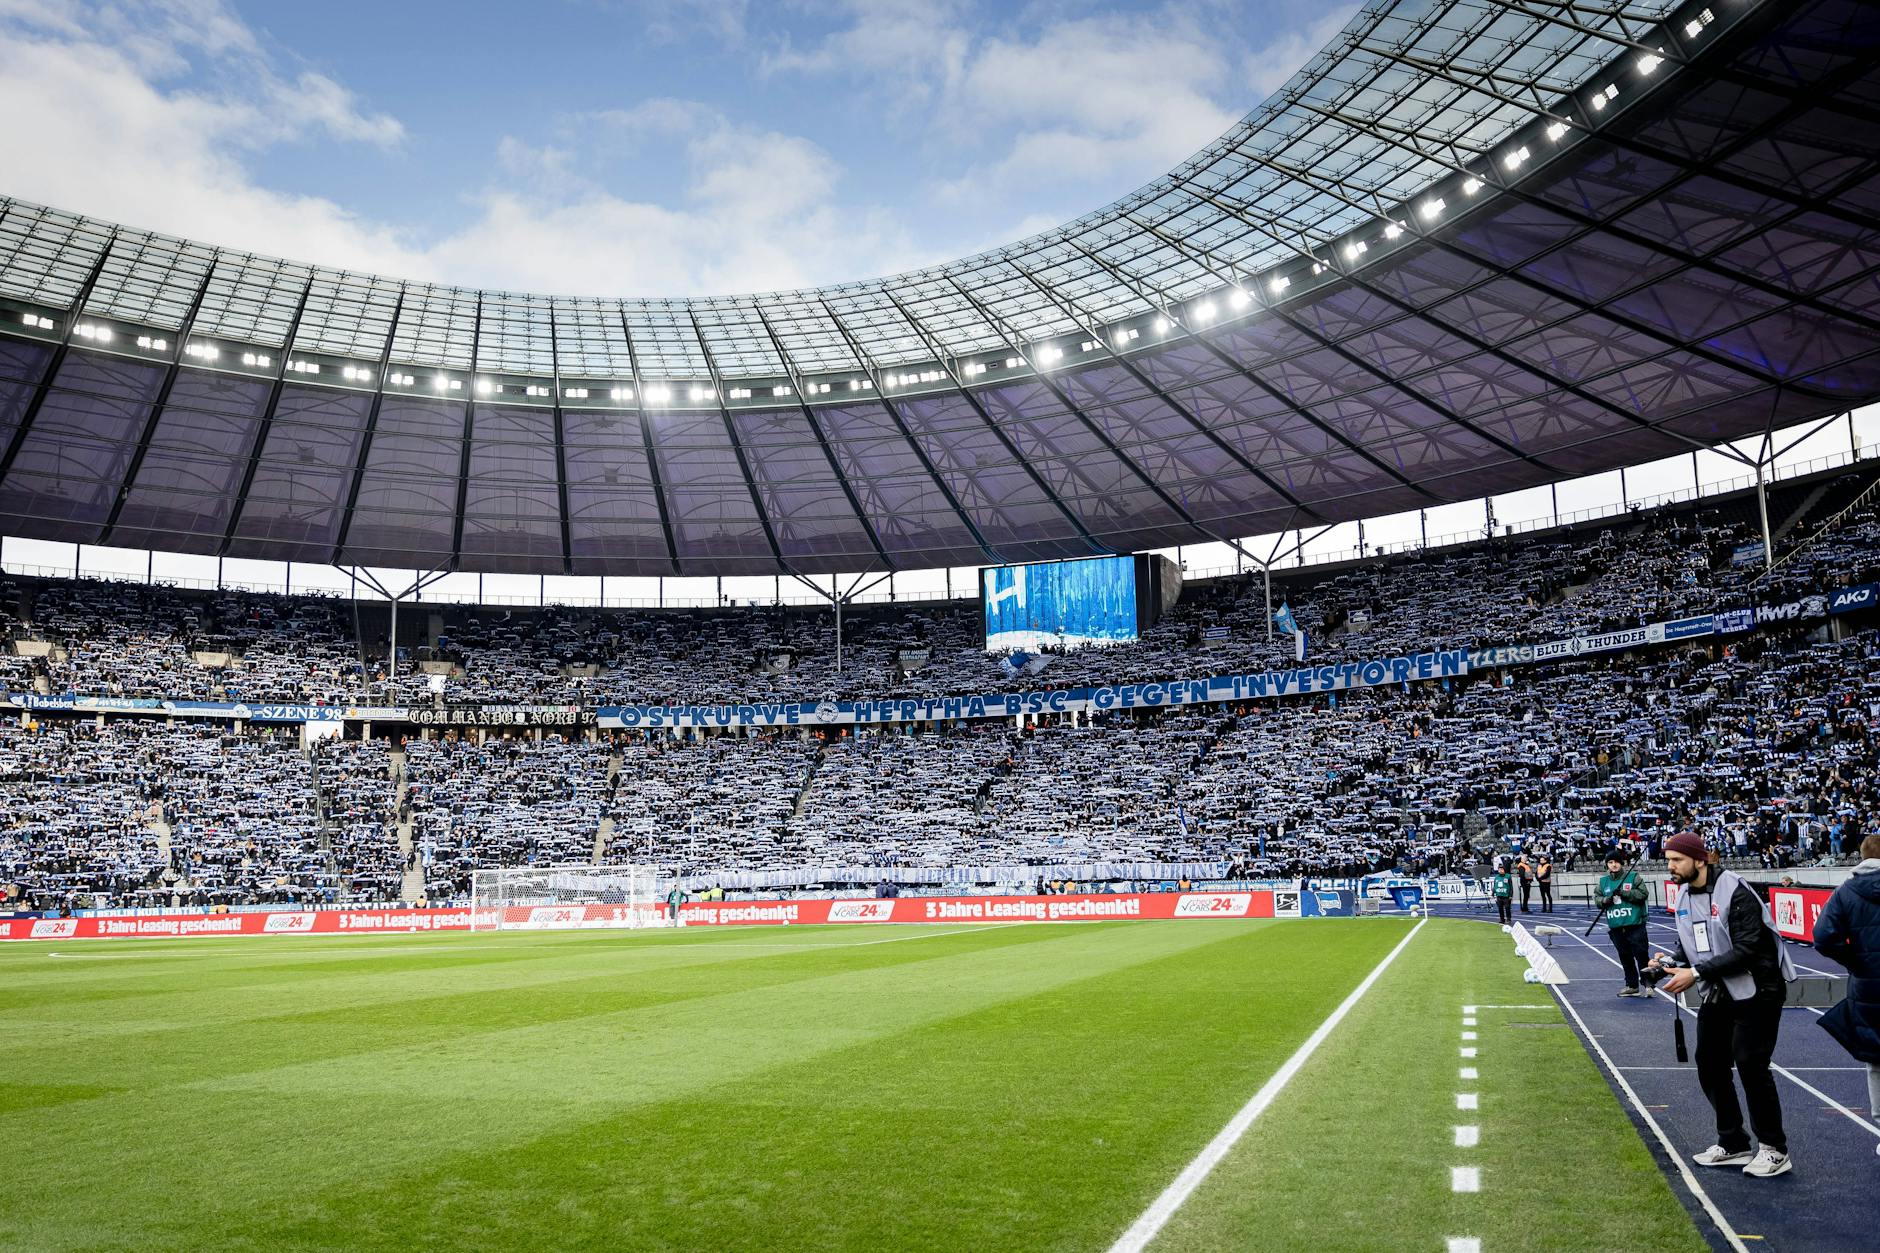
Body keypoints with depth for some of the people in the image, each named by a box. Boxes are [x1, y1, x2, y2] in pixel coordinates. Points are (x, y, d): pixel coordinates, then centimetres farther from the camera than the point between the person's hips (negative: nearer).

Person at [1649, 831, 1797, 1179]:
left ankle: (1774, 1150, 9)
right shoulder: (1684, 893, 3)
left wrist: (1696, 973, -28)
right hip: (1717, 994, 8)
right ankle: (1733, 1145, 24)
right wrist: (1671, 960, -7)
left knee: (1750, 1065, -8)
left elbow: (1745, 950, -27)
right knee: (1710, 1065, 9)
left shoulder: (1735, 892, -22)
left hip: (1756, 992, -8)